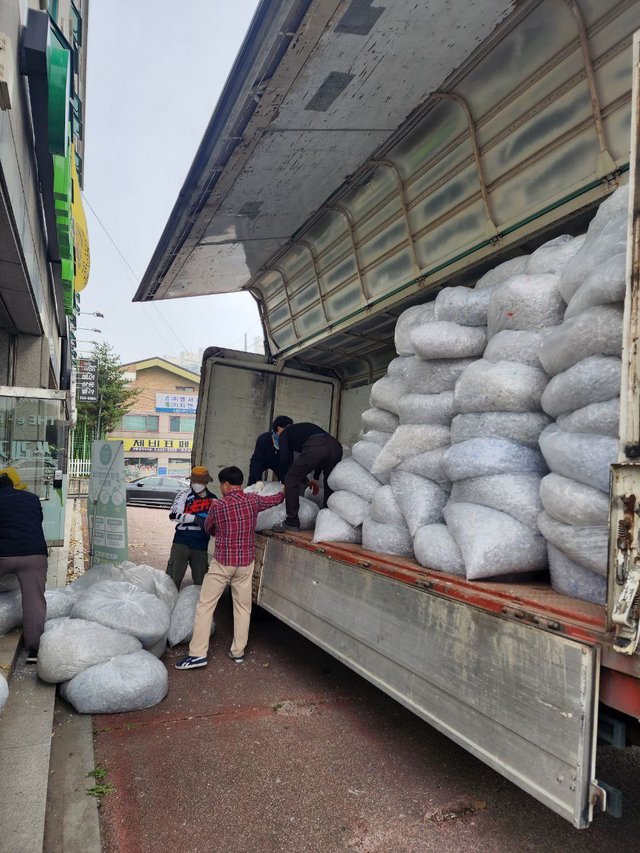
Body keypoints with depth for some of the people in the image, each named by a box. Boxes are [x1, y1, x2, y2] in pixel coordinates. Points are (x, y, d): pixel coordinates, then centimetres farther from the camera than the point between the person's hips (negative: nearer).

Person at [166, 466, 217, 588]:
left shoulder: (213, 499, 8)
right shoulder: (184, 495, -2)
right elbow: (173, 515, -14)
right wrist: (195, 518, -22)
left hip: (201, 545, 3)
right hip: (182, 542, -3)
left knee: (200, 581, 12)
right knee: (173, 578, -1)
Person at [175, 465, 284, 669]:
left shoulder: (218, 506, -12)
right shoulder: (253, 501, -3)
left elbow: (208, 528, 6)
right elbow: (275, 499, 16)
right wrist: (285, 492, 37)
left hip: (222, 562, -3)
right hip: (246, 563, 4)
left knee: (205, 605, 5)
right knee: (243, 607, 13)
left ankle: (197, 653, 2)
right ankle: (238, 652, 19)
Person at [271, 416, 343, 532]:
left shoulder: (284, 434, 25)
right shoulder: (306, 427, 42)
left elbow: (284, 460, 15)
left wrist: (288, 482, 29)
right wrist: (315, 478, 47)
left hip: (314, 448, -6)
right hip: (336, 445, 6)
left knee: (291, 480, 8)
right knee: (329, 484, 25)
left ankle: (292, 522, 8)